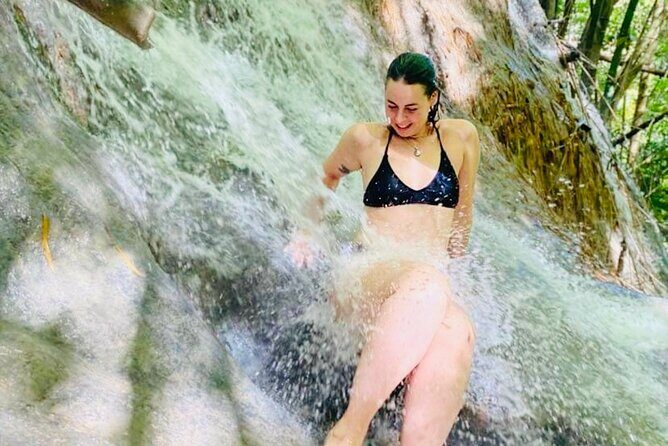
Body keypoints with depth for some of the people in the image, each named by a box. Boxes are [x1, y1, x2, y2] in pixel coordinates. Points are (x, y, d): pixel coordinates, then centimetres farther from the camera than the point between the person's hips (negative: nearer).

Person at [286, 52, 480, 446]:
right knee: (427, 282, -40)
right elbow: (326, 176, 26)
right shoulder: (366, 139, 7)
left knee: (457, 334, -38)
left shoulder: (461, 137, 11)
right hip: (368, 277, -1)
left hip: (435, 281, 2)